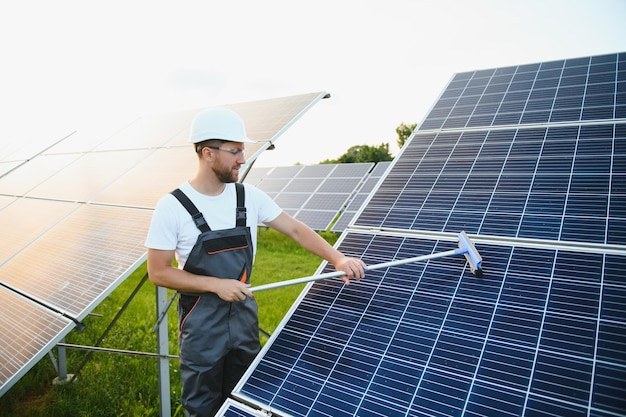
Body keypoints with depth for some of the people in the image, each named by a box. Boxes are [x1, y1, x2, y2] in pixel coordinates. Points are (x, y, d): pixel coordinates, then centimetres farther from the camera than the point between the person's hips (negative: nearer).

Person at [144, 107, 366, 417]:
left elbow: (295, 229, -2)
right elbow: (158, 272, -13)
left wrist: (337, 258, -14)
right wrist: (217, 284, -22)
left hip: (244, 317, 4)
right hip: (201, 326, -3)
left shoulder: (249, 196, -5)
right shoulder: (172, 207, -16)